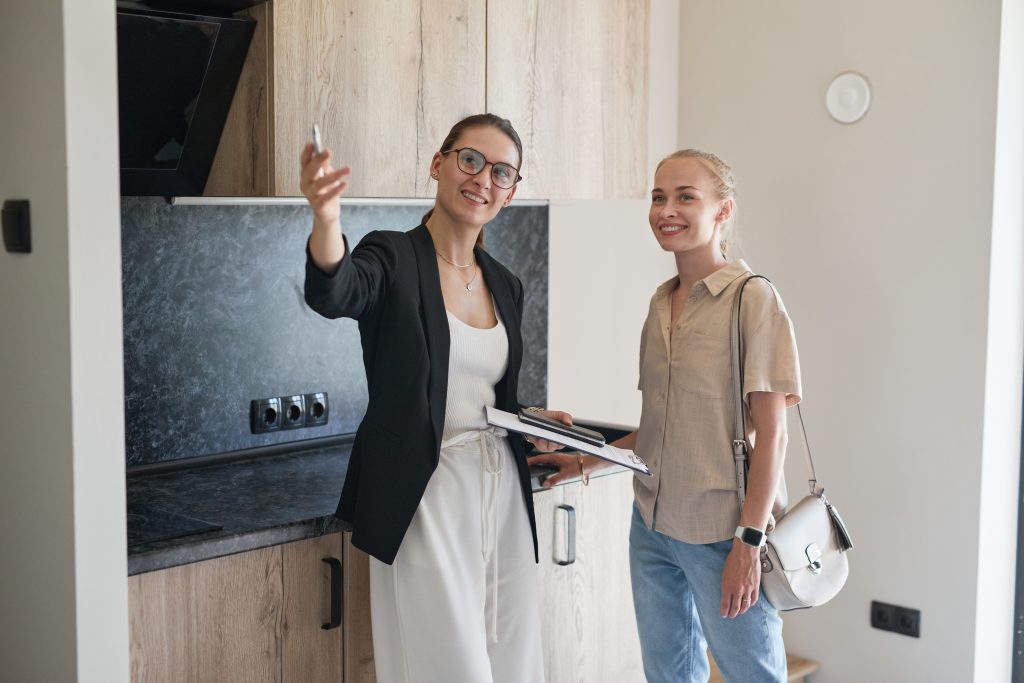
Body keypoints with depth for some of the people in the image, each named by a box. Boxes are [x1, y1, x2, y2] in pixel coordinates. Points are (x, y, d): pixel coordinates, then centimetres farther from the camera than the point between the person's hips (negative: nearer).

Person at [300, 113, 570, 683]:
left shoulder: (506, 287, 11)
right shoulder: (394, 260, -8)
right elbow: (333, 294, -32)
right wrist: (326, 218, -51)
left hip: (502, 495, 6)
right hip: (424, 498, -6)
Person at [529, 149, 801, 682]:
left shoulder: (753, 299, -10)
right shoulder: (661, 304, 9)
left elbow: (770, 432, -13)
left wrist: (749, 540, -17)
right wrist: (586, 462, 10)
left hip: (720, 532, -6)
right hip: (653, 525, 6)